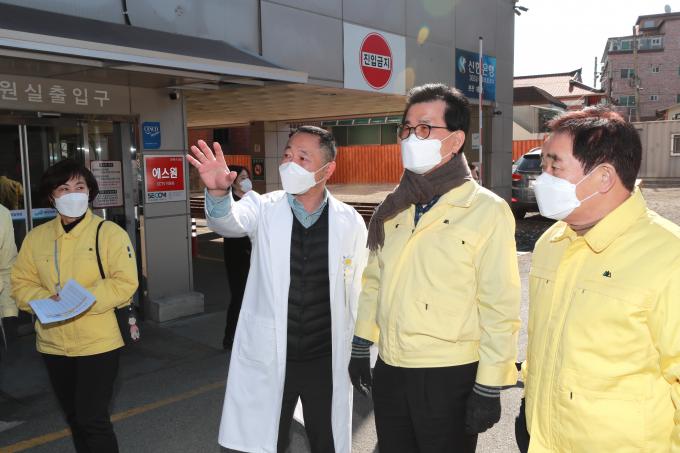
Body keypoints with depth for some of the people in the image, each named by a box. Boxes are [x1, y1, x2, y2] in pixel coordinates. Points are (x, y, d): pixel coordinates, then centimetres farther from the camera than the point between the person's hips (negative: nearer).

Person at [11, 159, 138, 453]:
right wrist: (45, 300, -13)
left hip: (97, 342, -5)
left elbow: (125, 283, -14)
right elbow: (21, 283, 7)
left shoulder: (109, 232, -8)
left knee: (92, 418, -2)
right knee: (74, 416, 20)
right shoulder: (36, 237, 5)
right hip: (53, 343, 5)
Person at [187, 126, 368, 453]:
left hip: (327, 361, 1)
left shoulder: (350, 223, -4)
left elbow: (358, 290, 2)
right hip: (267, 359, 0)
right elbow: (229, 220, -25)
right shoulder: (264, 209, -5)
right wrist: (218, 192, -46)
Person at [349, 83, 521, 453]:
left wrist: (489, 389, -13)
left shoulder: (487, 211, -11)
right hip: (389, 372, 5)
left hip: (450, 378, -5)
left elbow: (500, 308, -13)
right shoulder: (392, 209, 6)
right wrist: (361, 346, 13)